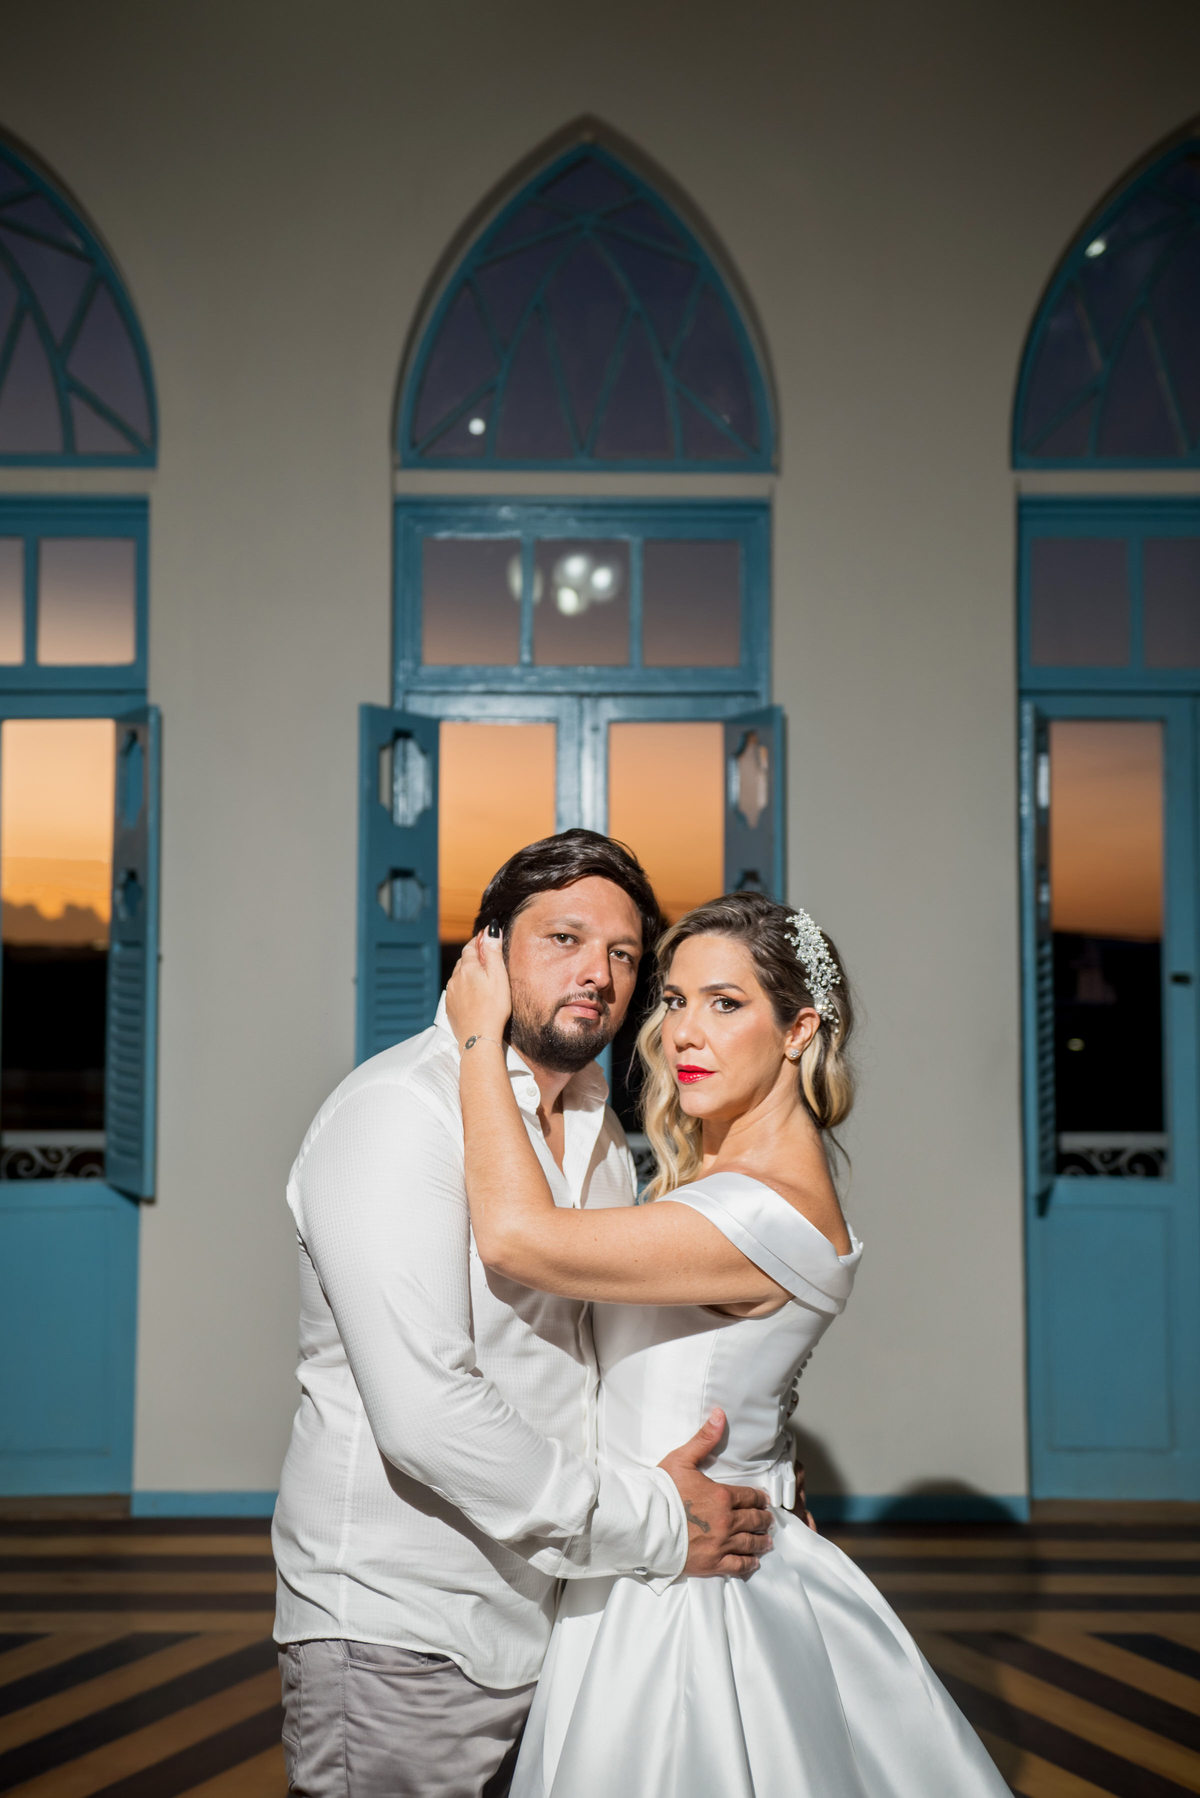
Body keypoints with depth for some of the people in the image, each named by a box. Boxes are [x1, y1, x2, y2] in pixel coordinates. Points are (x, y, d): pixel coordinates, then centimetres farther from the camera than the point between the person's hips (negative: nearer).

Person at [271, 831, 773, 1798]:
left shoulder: (599, 1127, 11)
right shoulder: (401, 1110, -19)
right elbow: (424, 1412, -27)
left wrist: (749, 1477, 8)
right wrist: (656, 1525, -19)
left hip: (548, 1623, 8)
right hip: (405, 1636, -8)